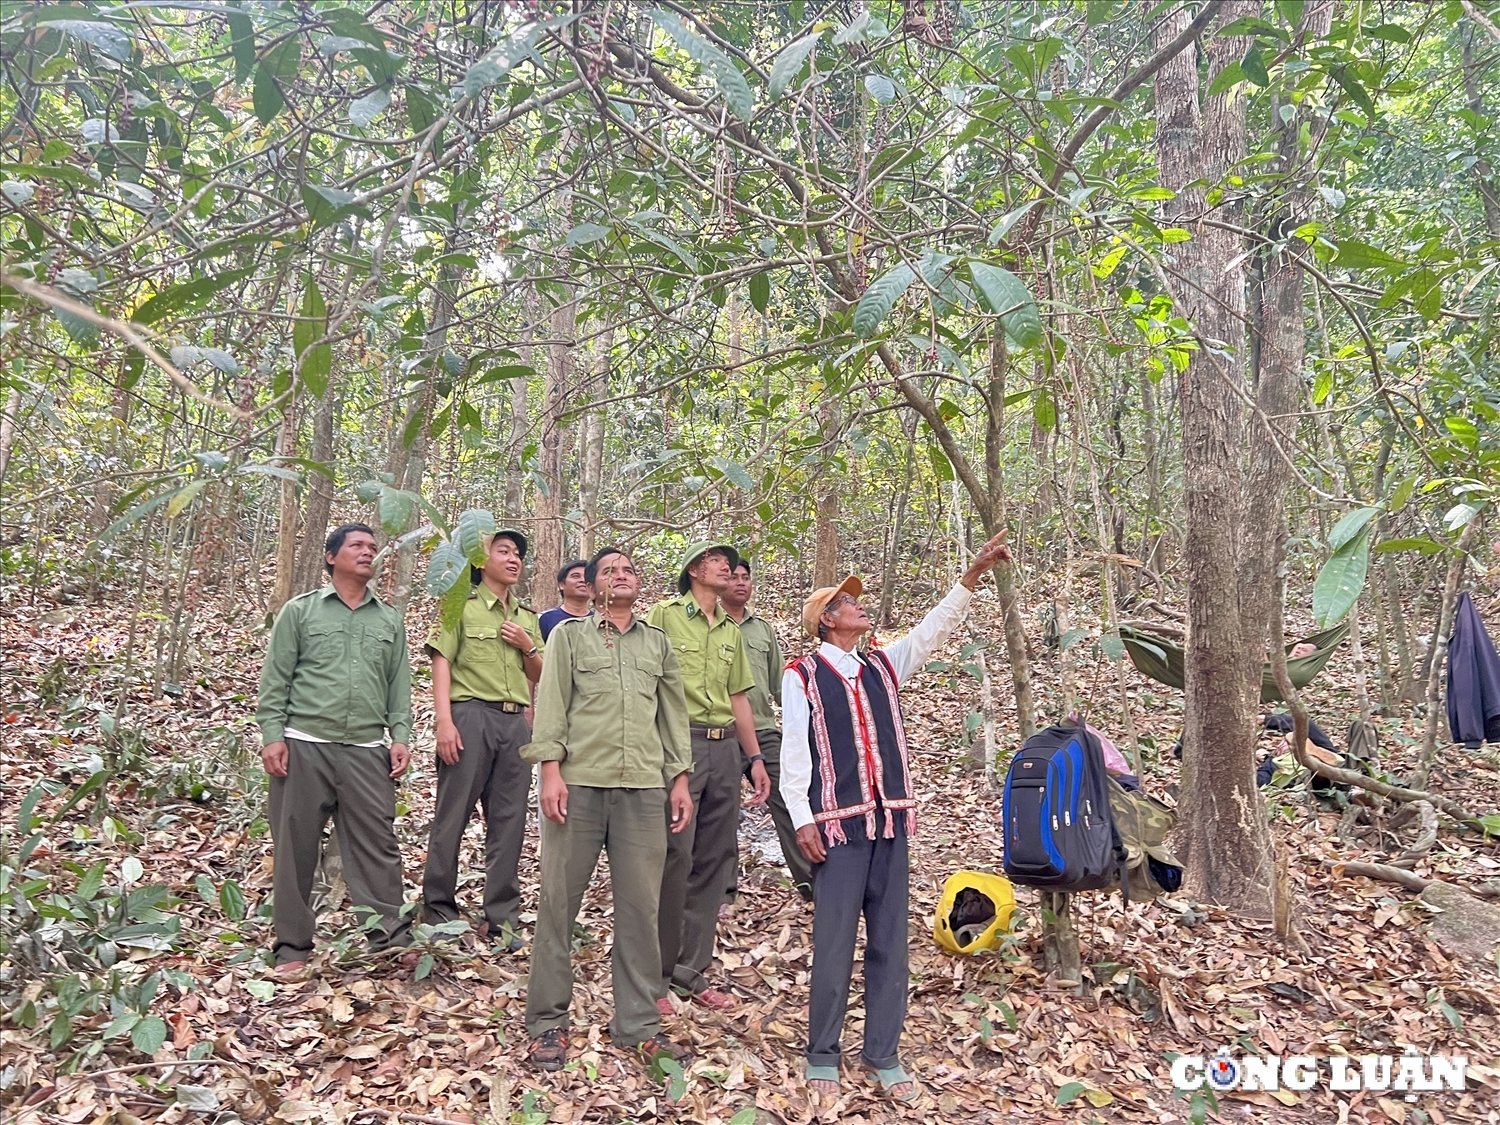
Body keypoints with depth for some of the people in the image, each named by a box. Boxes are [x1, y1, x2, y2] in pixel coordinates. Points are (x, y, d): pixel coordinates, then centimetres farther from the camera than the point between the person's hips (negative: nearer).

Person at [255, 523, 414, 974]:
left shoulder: (389, 620, 14)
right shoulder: (300, 610, 7)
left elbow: (399, 684, 12)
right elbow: (275, 680, 3)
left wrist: (400, 737, 2)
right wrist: (272, 735, -6)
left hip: (367, 751, 2)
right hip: (304, 746, -2)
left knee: (378, 846, -1)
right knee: (295, 848, 5)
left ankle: (392, 939, 5)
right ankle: (292, 947, 15)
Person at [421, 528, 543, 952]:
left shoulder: (527, 618, 19)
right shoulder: (461, 606, 4)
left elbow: (540, 677, 22)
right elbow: (441, 664, -4)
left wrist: (528, 647, 2)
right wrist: (444, 721, -15)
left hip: (516, 722, 5)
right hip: (471, 715, -5)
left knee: (509, 821, 4)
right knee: (452, 816, -1)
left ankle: (501, 917, 10)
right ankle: (439, 911, 10)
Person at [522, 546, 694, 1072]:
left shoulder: (658, 642, 17)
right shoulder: (569, 635, 9)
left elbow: (674, 713, 16)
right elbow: (551, 703, 1)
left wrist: (680, 779, 9)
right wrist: (550, 769, -10)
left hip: (645, 787, 2)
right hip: (579, 782, -2)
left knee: (640, 906, 3)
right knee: (559, 901, 3)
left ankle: (638, 1023, 15)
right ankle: (547, 1021, 15)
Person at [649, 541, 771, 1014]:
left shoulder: (731, 631, 19)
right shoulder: (665, 615, -1)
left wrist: (755, 757, 17)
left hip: (725, 748, 7)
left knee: (716, 858, 8)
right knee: (674, 856, -6)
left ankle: (691, 967, 20)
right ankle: (656, 973, 7)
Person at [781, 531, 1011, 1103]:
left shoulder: (883, 665, 14)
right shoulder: (802, 675, -1)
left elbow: (934, 627, 10)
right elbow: (793, 751, -5)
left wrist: (973, 573, 2)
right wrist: (801, 819, -11)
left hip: (890, 818, 5)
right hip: (836, 821, -5)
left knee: (889, 938, 8)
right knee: (834, 940, 0)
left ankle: (883, 1053, 19)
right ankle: (822, 1054, 15)